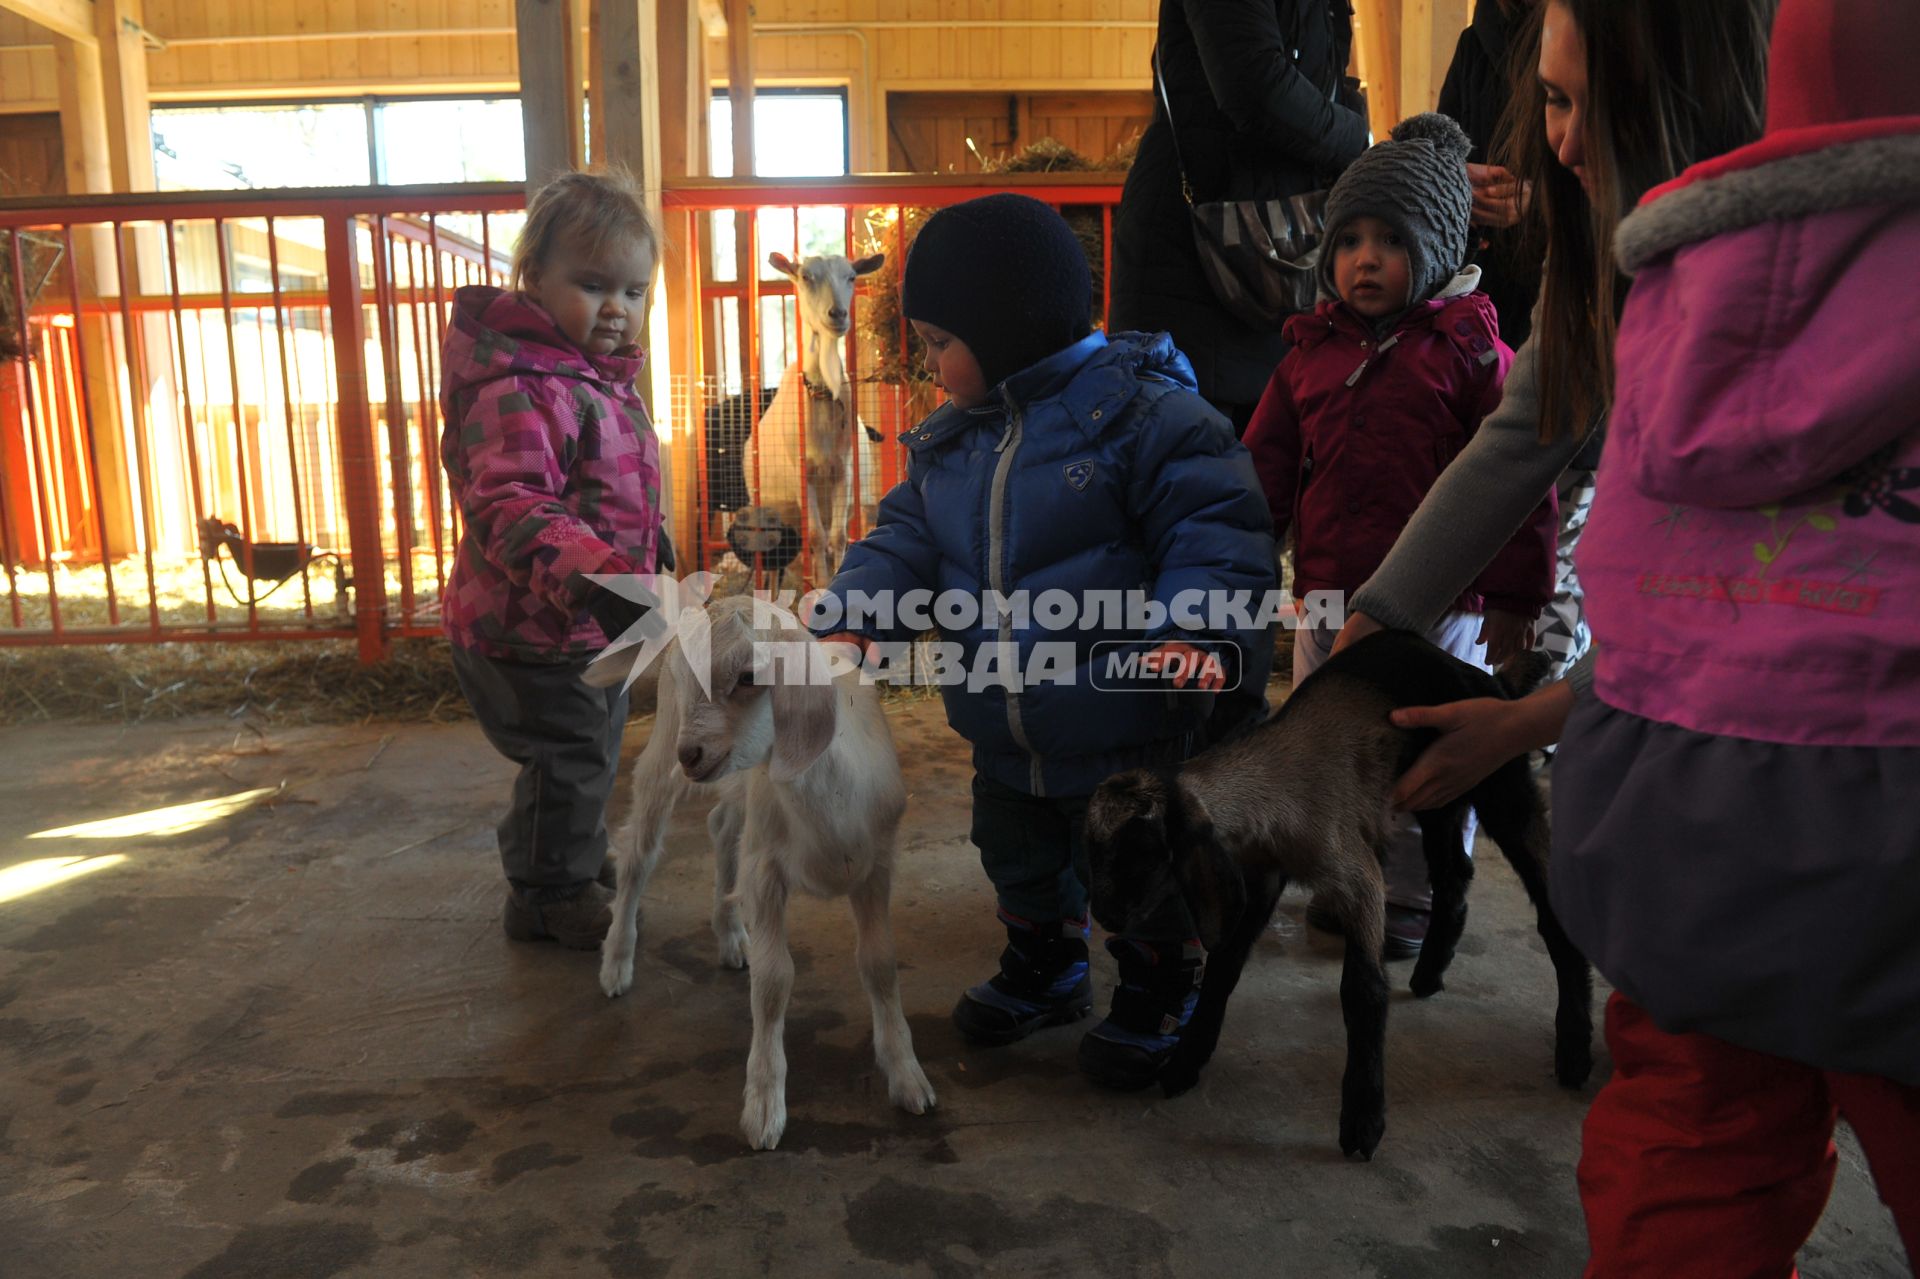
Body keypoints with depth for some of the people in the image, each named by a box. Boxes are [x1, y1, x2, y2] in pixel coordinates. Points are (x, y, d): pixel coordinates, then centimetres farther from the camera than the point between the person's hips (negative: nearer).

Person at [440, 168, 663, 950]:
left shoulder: (600, 376, 7)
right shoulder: (520, 391, -26)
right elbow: (509, 510, -36)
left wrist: (650, 553, 31)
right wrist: (591, 576, -50)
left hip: (588, 624, 10)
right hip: (532, 632, -10)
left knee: (591, 752, 26)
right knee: (567, 763, 6)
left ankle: (579, 858, 48)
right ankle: (549, 898, 27)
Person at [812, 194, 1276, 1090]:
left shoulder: (1143, 412, -17)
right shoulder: (949, 441, 4)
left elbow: (1217, 530, -19)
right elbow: (907, 538, 5)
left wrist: (1191, 628, -34)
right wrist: (853, 617, -11)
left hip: (1128, 740, -6)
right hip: (1007, 743, 7)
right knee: (1022, 866, 26)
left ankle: (1156, 999, 38)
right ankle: (1044, 970, 51)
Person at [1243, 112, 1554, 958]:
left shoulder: (1468, 348, -5)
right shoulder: (1309, 352, 9)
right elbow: (1267, 473, 12)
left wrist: (1514, 595, -8)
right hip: (1328, 595, 5)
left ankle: (1416, 896, 25)